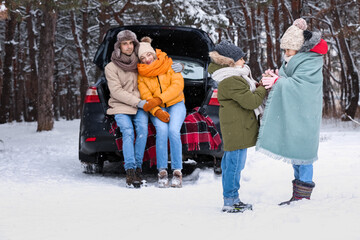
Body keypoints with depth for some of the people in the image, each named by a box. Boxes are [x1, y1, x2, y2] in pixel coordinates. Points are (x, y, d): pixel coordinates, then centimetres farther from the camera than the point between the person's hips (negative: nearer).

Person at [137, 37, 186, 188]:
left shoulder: (169, 65, -2)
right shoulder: (141, 74, 1)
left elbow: (178, 85, -13)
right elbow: (146, 97, -7)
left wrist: (158, 99, -24)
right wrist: (157, 112, -25)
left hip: (176, 104, -1)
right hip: (157, 109, 1)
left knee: (173, 130, -27)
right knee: (162, 130, -29)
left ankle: (177, 171, -21)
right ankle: (162, 171, -24)